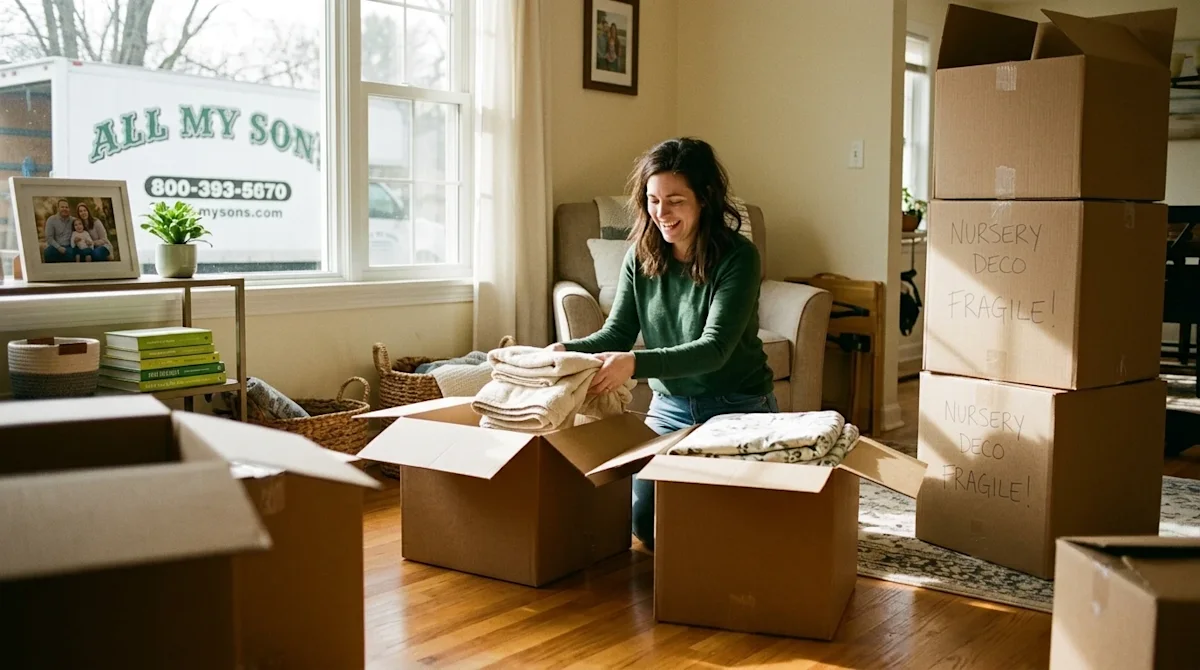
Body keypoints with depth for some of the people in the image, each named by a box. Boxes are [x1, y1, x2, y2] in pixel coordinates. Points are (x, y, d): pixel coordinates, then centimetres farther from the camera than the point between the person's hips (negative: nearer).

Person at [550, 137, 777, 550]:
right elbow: (616, 334, -4)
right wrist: (567, 350, -27)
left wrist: (634, 364, -45)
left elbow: (714, 349, -29)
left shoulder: (738, 257, -20)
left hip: (738, 408, -4)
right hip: (670, 405, 5)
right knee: (644, 519, -3)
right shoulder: (640, 256, -4)